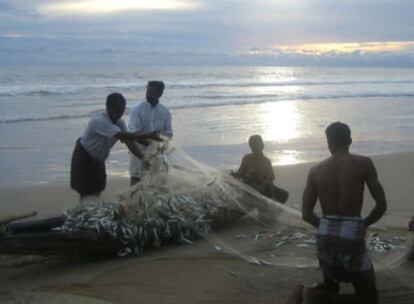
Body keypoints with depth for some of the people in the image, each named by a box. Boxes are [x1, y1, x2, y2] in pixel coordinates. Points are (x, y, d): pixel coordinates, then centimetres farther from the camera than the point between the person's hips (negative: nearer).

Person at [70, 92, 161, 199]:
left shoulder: (119, 122, -8)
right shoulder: (99, 121, -34)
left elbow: (129, 142, -13)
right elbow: (123, 135, -44)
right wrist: (148, 136, -47)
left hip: (98, 159, 8)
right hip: (84, 158, -8)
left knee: (97, 190, 11)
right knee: (86, 192, -3)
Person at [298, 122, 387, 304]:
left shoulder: (315, 171, 4)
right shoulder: (363, 163, -4)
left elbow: (306, 214, 6)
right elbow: (382, 205, -4)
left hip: (325, 236, 4)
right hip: (352, 237, -4)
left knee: (330, 288, 27)